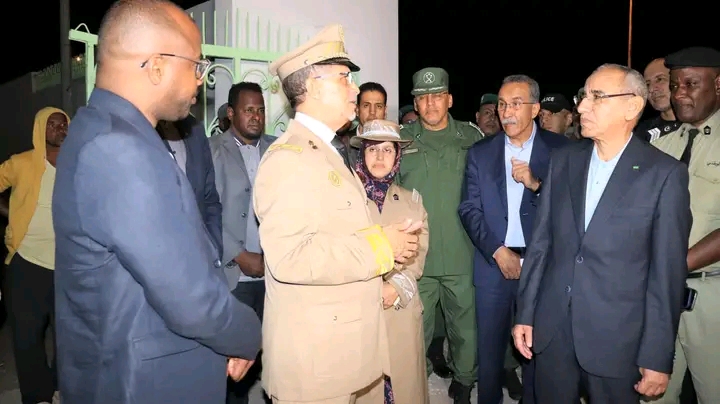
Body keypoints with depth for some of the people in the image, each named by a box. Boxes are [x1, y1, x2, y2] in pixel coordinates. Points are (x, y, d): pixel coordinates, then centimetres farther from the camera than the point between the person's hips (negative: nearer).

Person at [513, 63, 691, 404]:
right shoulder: (563, 160, 2)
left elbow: (667, 272, -8)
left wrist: (659, 357, -7)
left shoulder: (665, 174, -9)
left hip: (616, 338, -3)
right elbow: (540, 242, 3)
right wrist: (525, 313, 4)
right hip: (552, 330, 3)